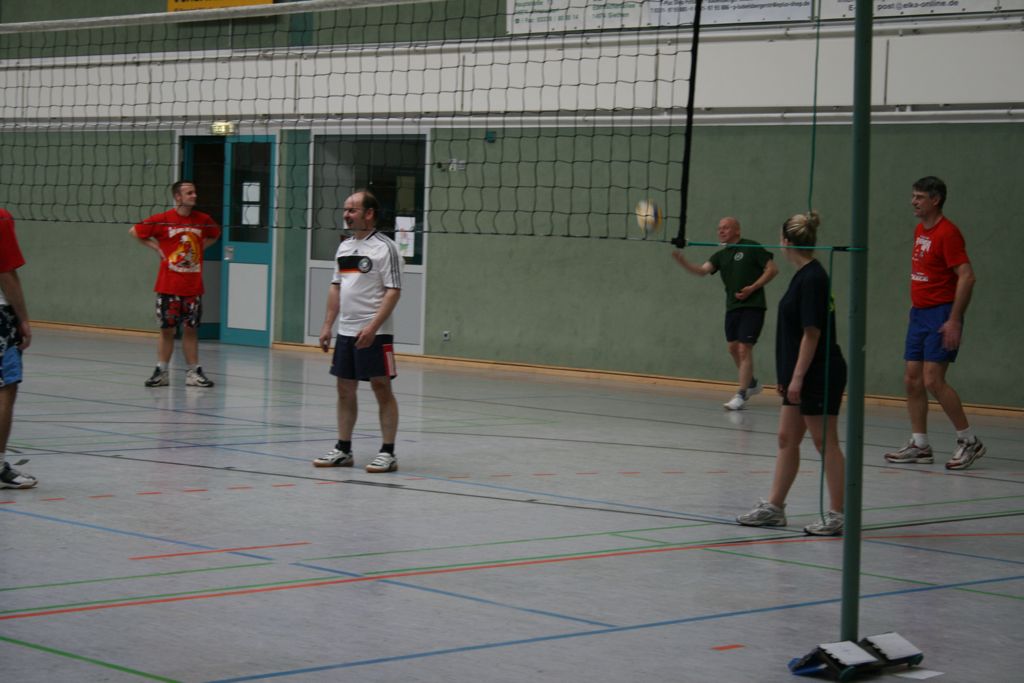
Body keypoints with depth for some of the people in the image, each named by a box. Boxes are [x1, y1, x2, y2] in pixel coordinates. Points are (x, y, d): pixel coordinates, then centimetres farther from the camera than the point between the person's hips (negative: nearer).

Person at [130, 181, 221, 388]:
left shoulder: (203, 220, 2)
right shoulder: (163, 220, -6)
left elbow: (215, 234, 23)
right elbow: (135, 232, 5)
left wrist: (202, 246, 7)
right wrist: (156, 247, -1)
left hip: (193, 287, 2)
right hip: (168, 286, -2)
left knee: (190, 329, 5)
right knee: (167, 329, 3)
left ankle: (193, 373, 10)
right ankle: (161, 372, 11)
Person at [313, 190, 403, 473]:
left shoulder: (384, 247, -9)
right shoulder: (344, 246, 14)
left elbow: (393, 291, -14)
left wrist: (373, 327, -21)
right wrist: (328, 325, 12)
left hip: (373, 335, -7)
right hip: (345, 332, 7)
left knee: (382, 389, -4)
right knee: (345, 389, 9)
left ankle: (388, 453, 0)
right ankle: (343, 450, 16)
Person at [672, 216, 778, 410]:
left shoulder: (751, 248, -6)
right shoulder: (721, 255, 10)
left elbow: (772, 269, -7)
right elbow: (702, 270, -5)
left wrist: (752, 288, -15)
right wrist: (682, 261, -22)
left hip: (752, 306, -7)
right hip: (732, 306, 7)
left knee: (744, 349, -11)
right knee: (733, 348, 13)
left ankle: (741, 395, -9)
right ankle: (752, 383, 34)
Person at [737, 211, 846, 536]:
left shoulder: (812, 279, -17)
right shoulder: (803, 276, 12)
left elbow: (812, 333, -20)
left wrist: (797, 377, -20)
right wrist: (788, 376, 20)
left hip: (818, 375, -10)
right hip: (801, 376, 10)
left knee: (825, 442, -3)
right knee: (787, 439, 12)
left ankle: (836, 515, 3)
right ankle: (774, 507, 19)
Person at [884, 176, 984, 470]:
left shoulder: (947, 232, -14)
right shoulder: (920, 231, 13)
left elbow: (966, 276, -19)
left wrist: (954, 320, -23)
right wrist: (916, 306, 18)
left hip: (941, 316, -9)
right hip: (919, 313, 9)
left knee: (933, 380, -13)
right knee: (912, 380, 5)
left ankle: (969, 441, -2)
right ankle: (919, 445, 12)